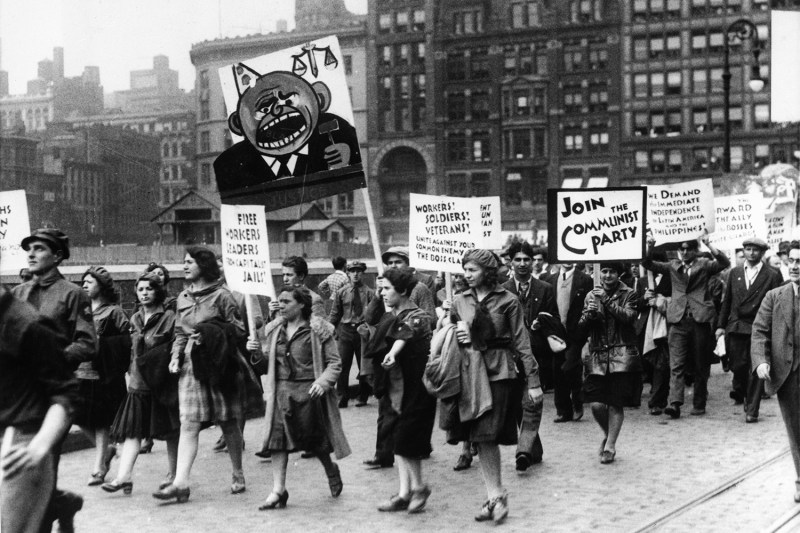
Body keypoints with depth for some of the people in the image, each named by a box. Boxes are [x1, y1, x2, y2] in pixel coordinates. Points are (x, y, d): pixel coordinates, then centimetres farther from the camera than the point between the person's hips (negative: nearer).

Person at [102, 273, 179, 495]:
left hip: (162, 383, -5)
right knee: (132, 430, -4)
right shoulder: (135, 319, 13)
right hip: (138, 383, 5)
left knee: (170, 431, 5)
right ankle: (124, 476, -9)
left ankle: (173, 473, 17)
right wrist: (131, 372, 15)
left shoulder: (169, 317, -5)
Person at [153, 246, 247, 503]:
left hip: (218, 366, -4)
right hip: (190, 366, 4)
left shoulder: (221, 296, -5)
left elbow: (239, 329, -6)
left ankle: (238, 475, 22)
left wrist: (209, 335, -16)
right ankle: (180, 483, -10)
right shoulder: (183, 298, 13)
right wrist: (175, 356, 2)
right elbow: (179, 333, 18)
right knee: (188, 424, -5)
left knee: (228, 423, 7)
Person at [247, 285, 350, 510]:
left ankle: (331, 470, 37)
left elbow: (334, 362, -4)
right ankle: (278, 490, -4)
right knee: (277, 437, -7)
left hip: (309, 391, -4)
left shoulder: (318, 330, -6)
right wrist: (258, 350, -3)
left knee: (314, 438, 6)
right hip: (282, 389, 4)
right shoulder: (274, 329, 9)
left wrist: (323, 381, -21)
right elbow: (269, 358, 18)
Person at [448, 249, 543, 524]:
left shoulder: (507, 301, -2)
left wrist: (533, 380, -5)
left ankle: (495, 495, 2)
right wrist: (457, 337, -5)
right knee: (481, 438, 1)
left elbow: (521, 342, -2)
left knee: (487, 436, -10)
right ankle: (495, 496, 7)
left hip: (499, 373, -4)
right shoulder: (460, 301, 9)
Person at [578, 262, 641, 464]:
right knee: (596, 404, -6)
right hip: (597, 356, 2)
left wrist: (606, 301, -18)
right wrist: (589, 313, -12)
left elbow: (628, 317, -14)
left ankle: (610, 446, 12)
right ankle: (608, 434, 23)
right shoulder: (592, 295, 11)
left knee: (616, 403, -2)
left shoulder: (629, 294, 3)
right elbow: (582, 327, 8)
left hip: (622, 356, -2)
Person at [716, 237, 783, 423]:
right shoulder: (734, 273, 11)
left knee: (756, 370, -3)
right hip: (736, 327, 3)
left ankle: (752, 410, 5)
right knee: (738, 366, 5)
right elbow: (727, 301, 13)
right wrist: (721, 325, 8)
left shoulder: (772, 276, -1)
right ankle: (739, 392, 35)